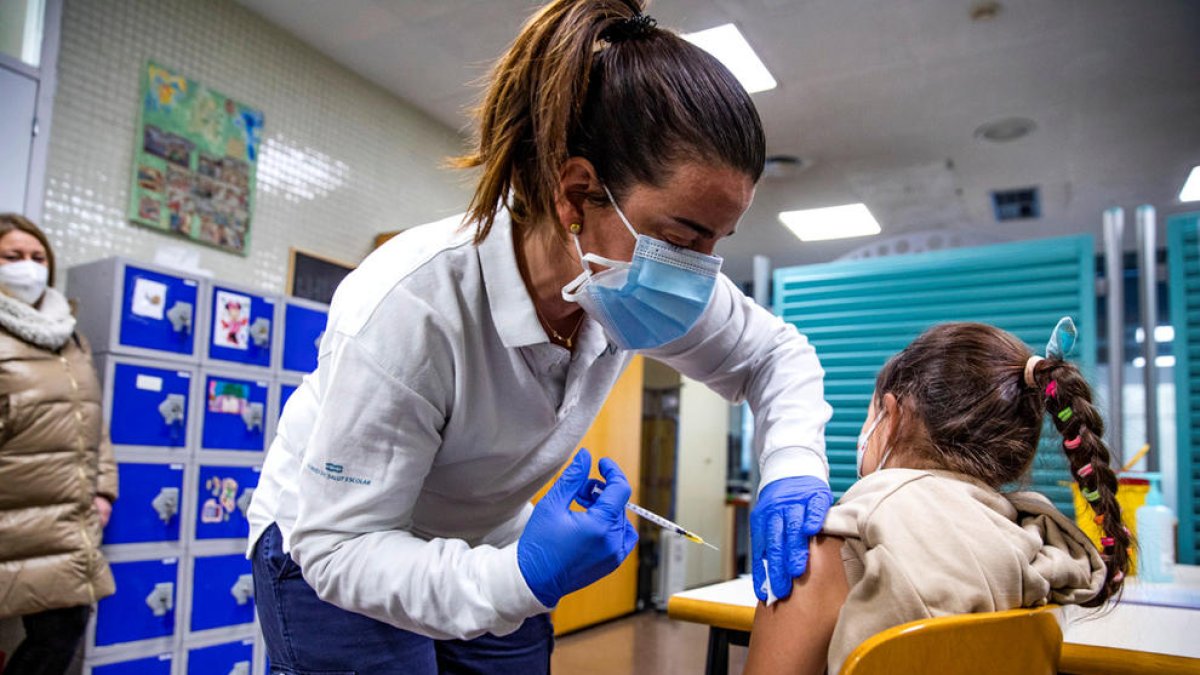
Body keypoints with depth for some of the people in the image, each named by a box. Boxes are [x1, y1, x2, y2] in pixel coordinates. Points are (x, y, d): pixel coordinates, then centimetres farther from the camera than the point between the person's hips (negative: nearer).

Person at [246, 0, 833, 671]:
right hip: (327, 550, -4)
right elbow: (336, 545, -29)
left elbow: (775, 352, -4)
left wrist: (794, 467, -24)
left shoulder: (650, 278, -20)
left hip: (492, 548, 5)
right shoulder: (409, 306, -36)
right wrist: (520, 577, -44)